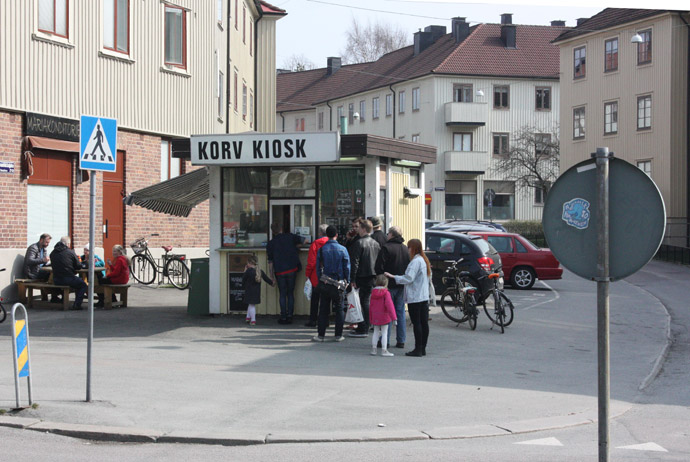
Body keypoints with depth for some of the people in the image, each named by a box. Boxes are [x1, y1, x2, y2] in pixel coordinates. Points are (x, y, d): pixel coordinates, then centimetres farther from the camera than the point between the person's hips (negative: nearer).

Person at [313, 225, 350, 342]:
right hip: (339, 284, -1)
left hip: (325, 284, 1)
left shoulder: (321, 249, -3)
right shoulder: (342, 249, -4)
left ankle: (321, 335, 7)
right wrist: (347, 281, 9)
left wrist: (320, 280, 12)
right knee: (339, 309, 8)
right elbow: (347, 267, -1)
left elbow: (318, 267, 1)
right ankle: (338, 335, 8)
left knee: (323, 310, 7)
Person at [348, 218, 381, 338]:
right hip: (373, 277, 8)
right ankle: (365, 328, 15)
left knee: (359, 302, -3)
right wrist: (377, 276, 19)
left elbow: (355, 262, -16)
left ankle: (362, 330, -5)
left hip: (362, 277, -8)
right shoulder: (375, 243, 11)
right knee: (366, 301, 13)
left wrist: (352, 279, -14)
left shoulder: (359, 243, -12)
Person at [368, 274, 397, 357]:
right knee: (384, 333, -1)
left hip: (375, 318, 5)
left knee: (376, 332, 13)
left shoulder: (373, 293, 6)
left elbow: (371, 306, 11)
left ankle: (373, 349, 15)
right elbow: (389, 305, -19)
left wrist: (371, 319, 19)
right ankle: (384, 350, -3)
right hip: (384, 317, -5)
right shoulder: (386, 293, -12)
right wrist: (393, 317, -17)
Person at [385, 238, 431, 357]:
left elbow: (408, 278, -18)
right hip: (424, 297, 9)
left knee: (416, 323, -7)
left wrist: (393, 276, -12)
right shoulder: (424, 260, 17)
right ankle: (423, 348, 11)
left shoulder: (415, 261, -13)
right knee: (424, 322, 7)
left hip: (415, 297, -9)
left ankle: (418, 349, -7)